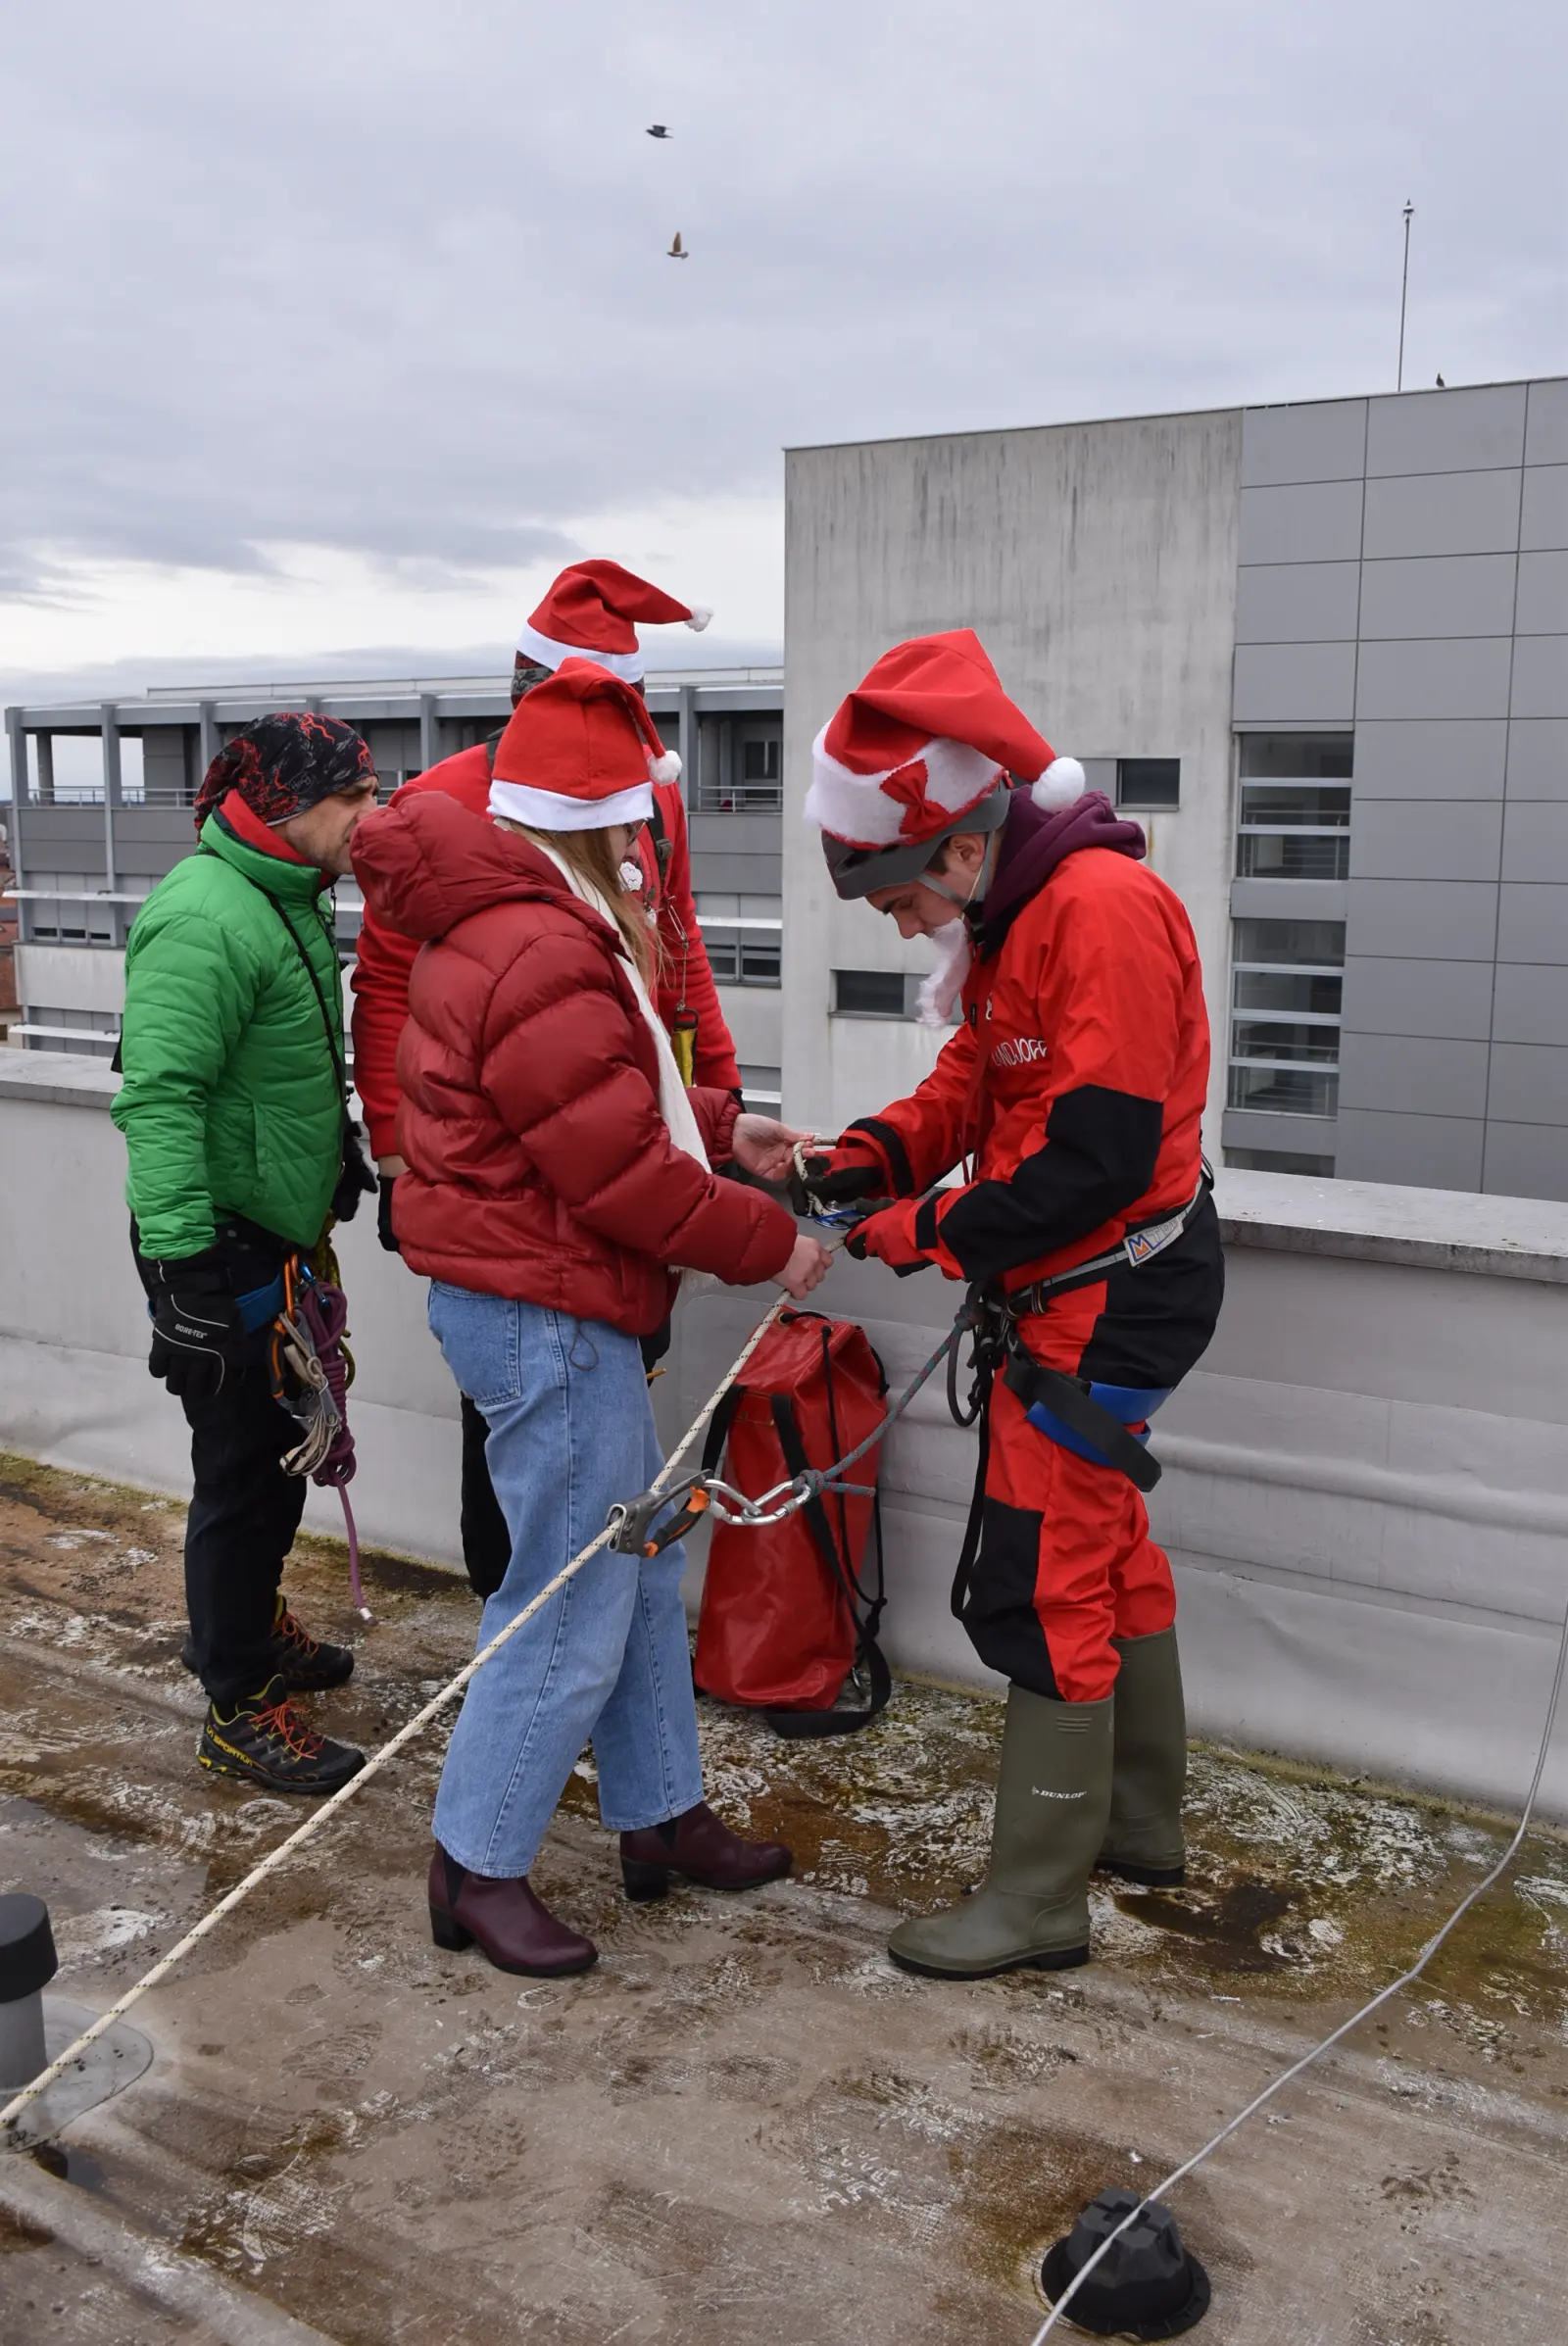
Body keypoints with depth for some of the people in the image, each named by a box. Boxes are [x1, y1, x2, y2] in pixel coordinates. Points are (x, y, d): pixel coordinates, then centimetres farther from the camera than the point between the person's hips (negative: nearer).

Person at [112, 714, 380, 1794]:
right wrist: (181, 1269, -32)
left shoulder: (291, 901, 10)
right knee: (240, 1470, 1)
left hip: (281, 1238, 10)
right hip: (222, 1249, -10)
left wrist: (336, 1146, 30)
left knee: (280, 1449, 22)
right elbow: (158, 1097, -29)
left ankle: (251, 1622, 44)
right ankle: (240, 1711, 16)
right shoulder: (206, 918, -22)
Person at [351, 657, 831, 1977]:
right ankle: (478, 1872, 17)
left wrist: (717, 1126, 13)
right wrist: (768, 1246, -11)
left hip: (553, 1309, 11)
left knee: (645, 1572, 20)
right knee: (572, 1617, 0)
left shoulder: (506, 923, 13)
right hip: (545, 1315, -11)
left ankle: (663, 1820, 34)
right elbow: (625, 1177, -24)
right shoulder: (543, 956, -24)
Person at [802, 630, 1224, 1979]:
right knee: (1109, 1550, 20)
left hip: (1112, 1295, -10)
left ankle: (1038, 1899, 11)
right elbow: (974, 1085, 15)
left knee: (1045, 1586, -3)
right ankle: (1140, 1824, 38)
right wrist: (869, 1157, -3)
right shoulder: (1017, 916, 9)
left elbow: (1093, 1158, -26)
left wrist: (930, 1235, -16)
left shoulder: (1105, 908, -23)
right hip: (1076, 1289, 10)